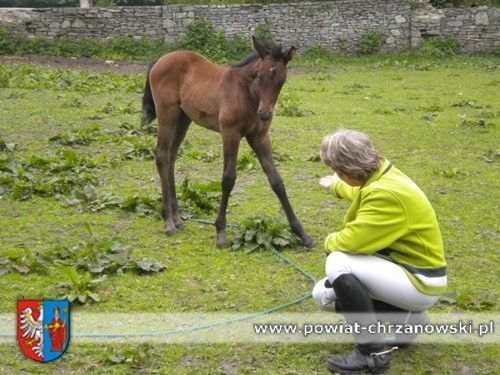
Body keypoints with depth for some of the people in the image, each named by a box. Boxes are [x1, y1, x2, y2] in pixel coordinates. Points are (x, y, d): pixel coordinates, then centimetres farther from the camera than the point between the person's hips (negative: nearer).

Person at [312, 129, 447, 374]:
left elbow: (352, 240, -32)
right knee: (323, 295, 6)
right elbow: (360, 193, 28)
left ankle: (373, 353, -16)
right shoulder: (378, 176, 1)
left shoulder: (387, 193, -29)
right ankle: (405, 320, 10)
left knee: (338, 262, -27)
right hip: (400, 265, 10)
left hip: (420, 281, -10)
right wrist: (336, 186, 49)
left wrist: (330, 242, -8)